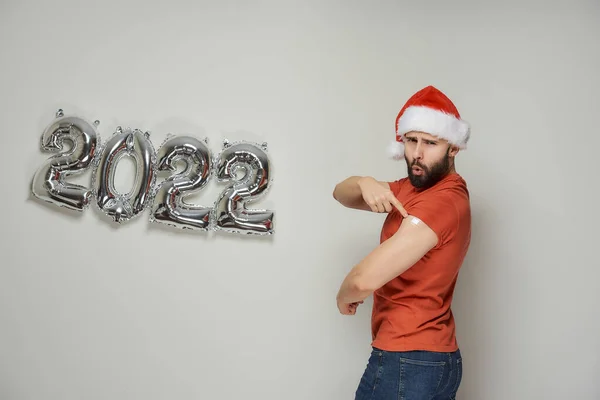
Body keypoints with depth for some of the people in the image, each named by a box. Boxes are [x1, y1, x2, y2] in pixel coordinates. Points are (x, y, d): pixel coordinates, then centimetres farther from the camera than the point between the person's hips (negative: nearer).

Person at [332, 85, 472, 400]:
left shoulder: (442, 201, -23)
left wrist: (344, 297, -5)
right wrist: (365, 184, -12)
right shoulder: (412, 188, 8)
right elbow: (341, 194, 12)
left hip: (408, 363, -9)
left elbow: (365, 279, -28)